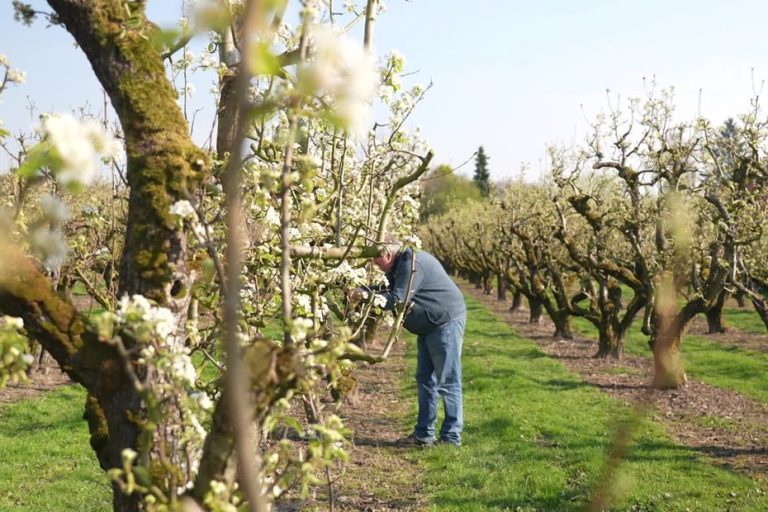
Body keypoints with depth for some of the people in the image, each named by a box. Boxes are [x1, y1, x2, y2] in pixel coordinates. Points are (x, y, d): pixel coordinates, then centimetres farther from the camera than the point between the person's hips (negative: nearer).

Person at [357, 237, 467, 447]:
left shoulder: (412, 264, -22)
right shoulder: (401, 265, 11)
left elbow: (396, 299, -25)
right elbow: (387, 290, 14)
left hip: (447, 322, -11)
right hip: (429, 326, 11)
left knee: (448, 382, -6)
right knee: (425, 380, 12)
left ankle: (451, 436, -2)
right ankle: (424, 434, 17)